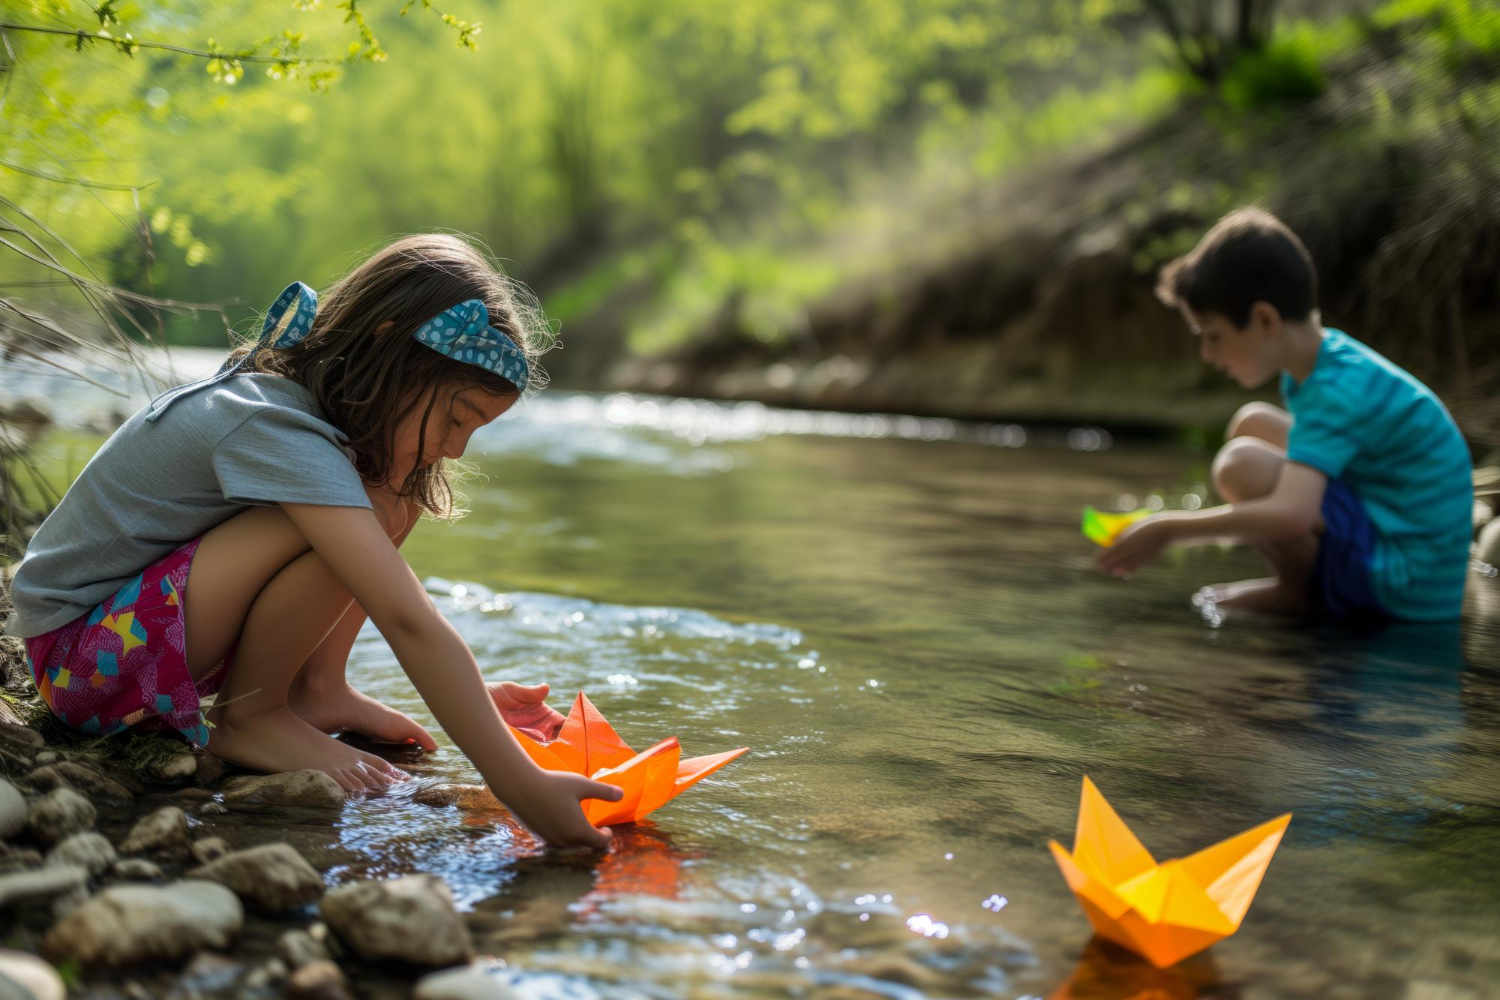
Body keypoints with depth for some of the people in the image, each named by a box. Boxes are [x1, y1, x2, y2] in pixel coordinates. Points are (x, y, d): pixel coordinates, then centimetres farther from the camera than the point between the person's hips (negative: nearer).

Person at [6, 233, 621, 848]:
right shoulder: (274, 429, -28)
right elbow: (408, 624, -35)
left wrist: (468, 695, 2)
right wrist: (521, 787, -37)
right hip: (76, 654, -9)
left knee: (389, 498, -3)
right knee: (342, 535, -29)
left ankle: (315, 690, 0)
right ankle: (248, 717, -10)